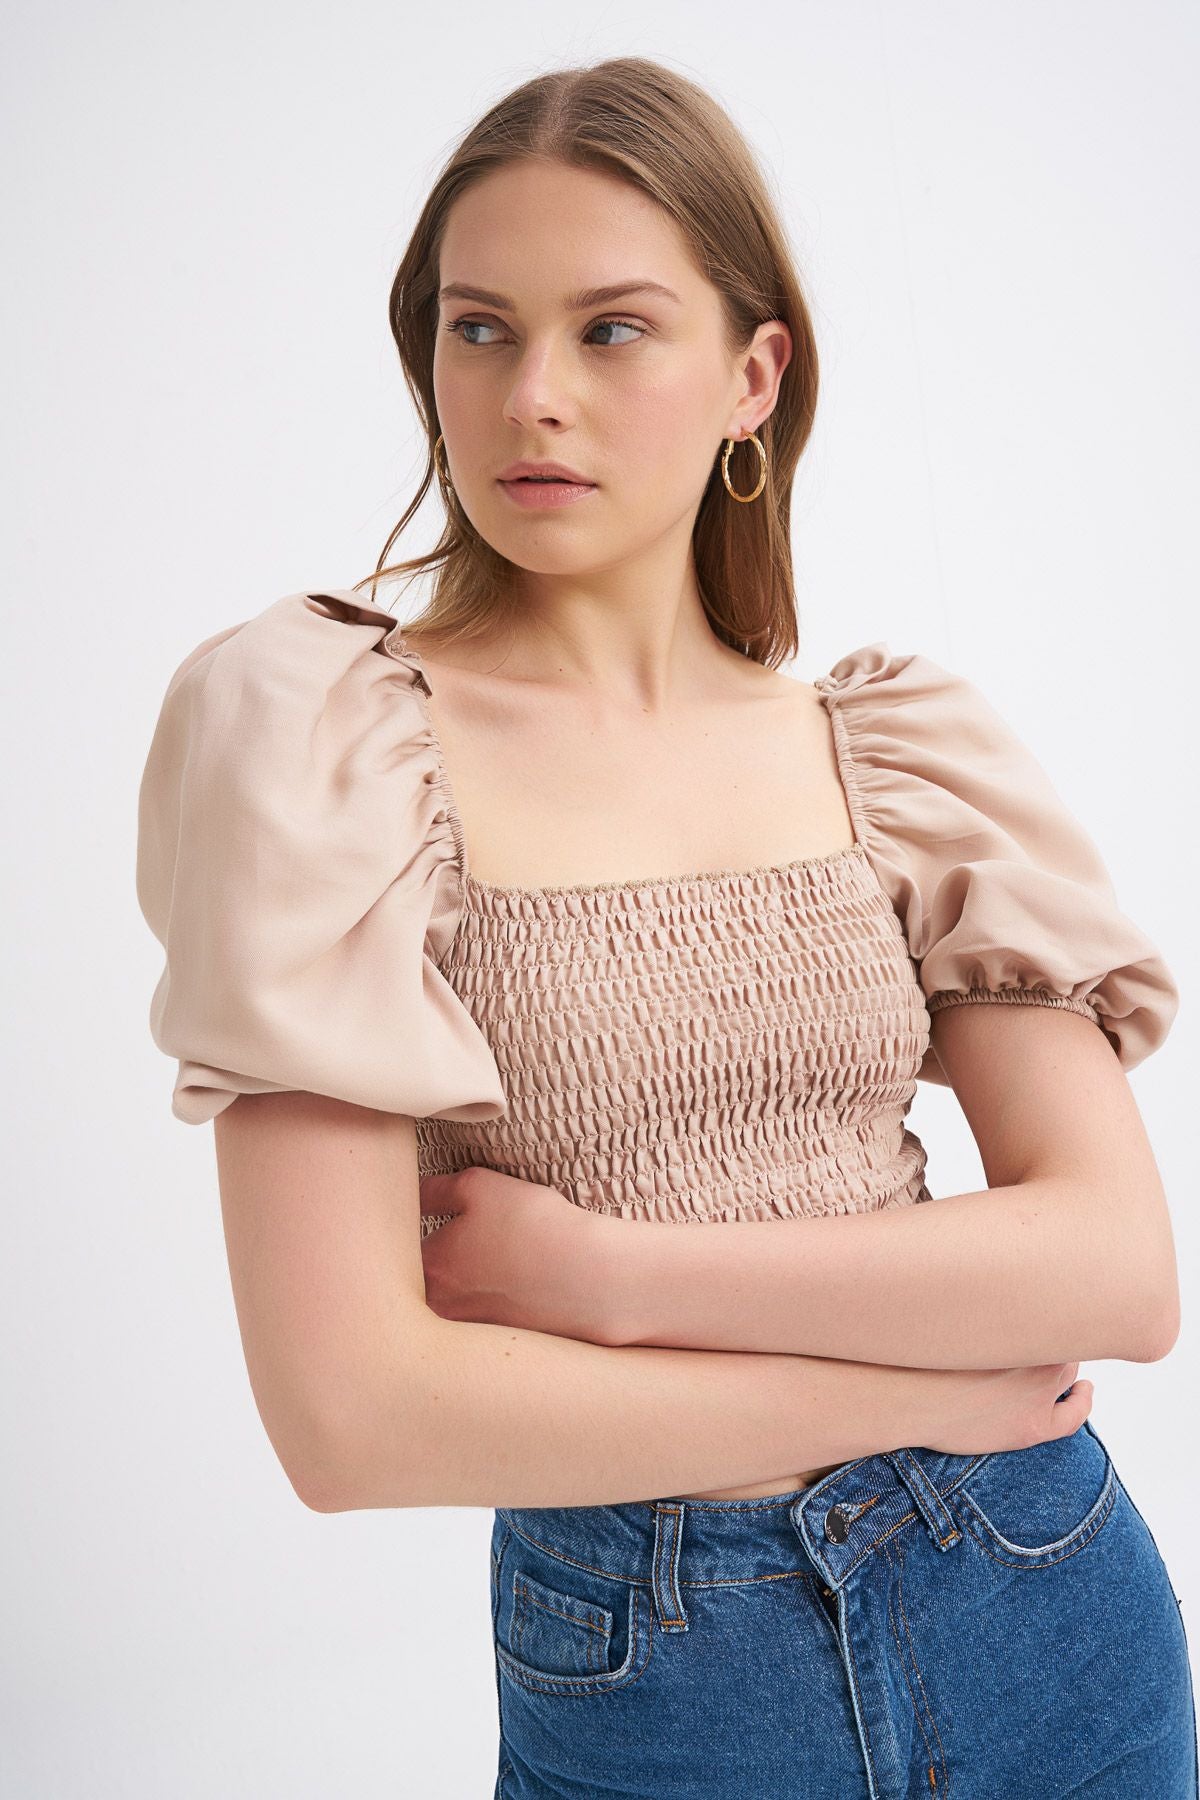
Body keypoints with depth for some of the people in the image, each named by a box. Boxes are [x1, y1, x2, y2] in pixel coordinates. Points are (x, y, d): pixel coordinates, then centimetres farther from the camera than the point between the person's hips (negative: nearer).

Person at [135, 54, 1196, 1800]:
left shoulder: (900, 744, -2)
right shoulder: (330, 739, -12)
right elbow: (348, 1410, -19)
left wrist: (610, 1273, -18)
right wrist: (914, 1383, -13)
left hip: (1049, 1610, 3)